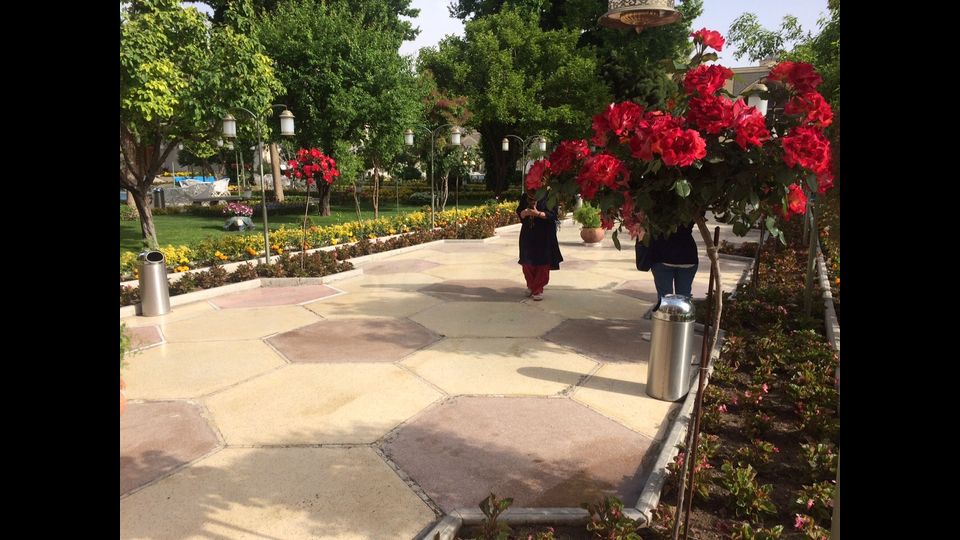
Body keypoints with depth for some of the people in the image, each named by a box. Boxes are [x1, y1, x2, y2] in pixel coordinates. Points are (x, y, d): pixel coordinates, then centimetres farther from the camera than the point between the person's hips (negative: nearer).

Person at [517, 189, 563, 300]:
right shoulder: (524, 197, 6)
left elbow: (552, 214, -11)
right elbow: (519, 213, 10)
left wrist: (537, 213, -24)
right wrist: (525, 213, -13)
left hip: (544, 235, -4)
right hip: (528, 234, 4)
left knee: (542, 263, -2)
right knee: (527, 263, 6)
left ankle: (538, 290, 10)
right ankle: (531, 286, 28)